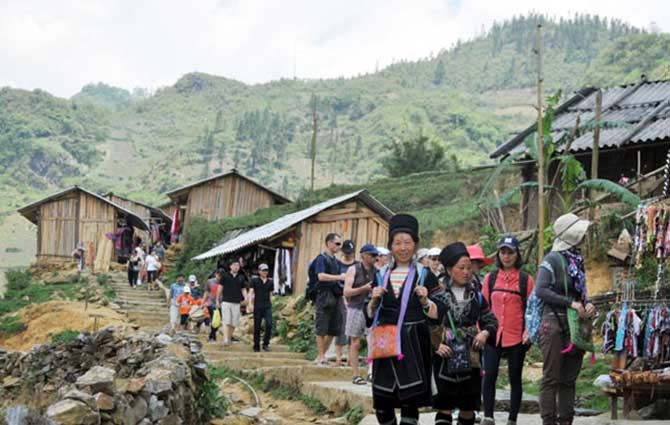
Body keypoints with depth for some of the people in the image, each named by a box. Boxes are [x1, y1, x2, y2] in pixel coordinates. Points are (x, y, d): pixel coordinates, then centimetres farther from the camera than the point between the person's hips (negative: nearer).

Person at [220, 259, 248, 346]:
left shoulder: (241, 278, 10)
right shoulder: (225, 276, 3)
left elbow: (243, 289, 14)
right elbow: (220, 288, 7)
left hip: (236, 303, 3)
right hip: (226, 302, -3)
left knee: (234, 323, 5)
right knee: (226, 321, -11)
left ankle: (229, 338, 22)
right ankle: (225, 339, -17)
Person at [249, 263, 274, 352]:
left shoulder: (270, 282, 11)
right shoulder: (254, 281, 2)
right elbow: (251, 292, -4)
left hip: (267, 307, 2)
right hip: (257, 307, -2)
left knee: (269, 324, -14)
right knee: (257, 327, 3)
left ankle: (266, 344, -3)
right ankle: (256, 346, 12)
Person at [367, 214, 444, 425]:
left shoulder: (424, 276, 2)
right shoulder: (381, 275, 11)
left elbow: (438, 314, 0)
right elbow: (370, 315, 13)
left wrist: (425, 300, -18)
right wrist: (374, 300, -7)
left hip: (413, 346, -3)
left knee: (409, 401, -5)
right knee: (382, 405, 4)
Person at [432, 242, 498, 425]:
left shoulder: (476, 296, 8)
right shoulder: (438, 295, -4)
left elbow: (491, 320, 15)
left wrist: (485, 333, -5)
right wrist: (436, 344, -16)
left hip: (471, 359, 4)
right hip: (445, 359, -4)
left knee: (468, 406, 9)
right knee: (444, 406, -7)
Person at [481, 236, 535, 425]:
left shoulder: (525, 280, 1)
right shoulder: (490, 278, 8)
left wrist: (529, 331, -9)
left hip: (516, 337, -1)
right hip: (493, 336, 1)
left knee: (515, 378, 6)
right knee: (489, 375, -7)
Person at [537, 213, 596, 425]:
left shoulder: (577, 259, 13)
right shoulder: (553, 259, -9)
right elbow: (541, 291, -18)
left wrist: (587, 304, 1)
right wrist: (571, 303, -19)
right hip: (555, 323, -7)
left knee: (569, 378, 10)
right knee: (551, 377, -4)